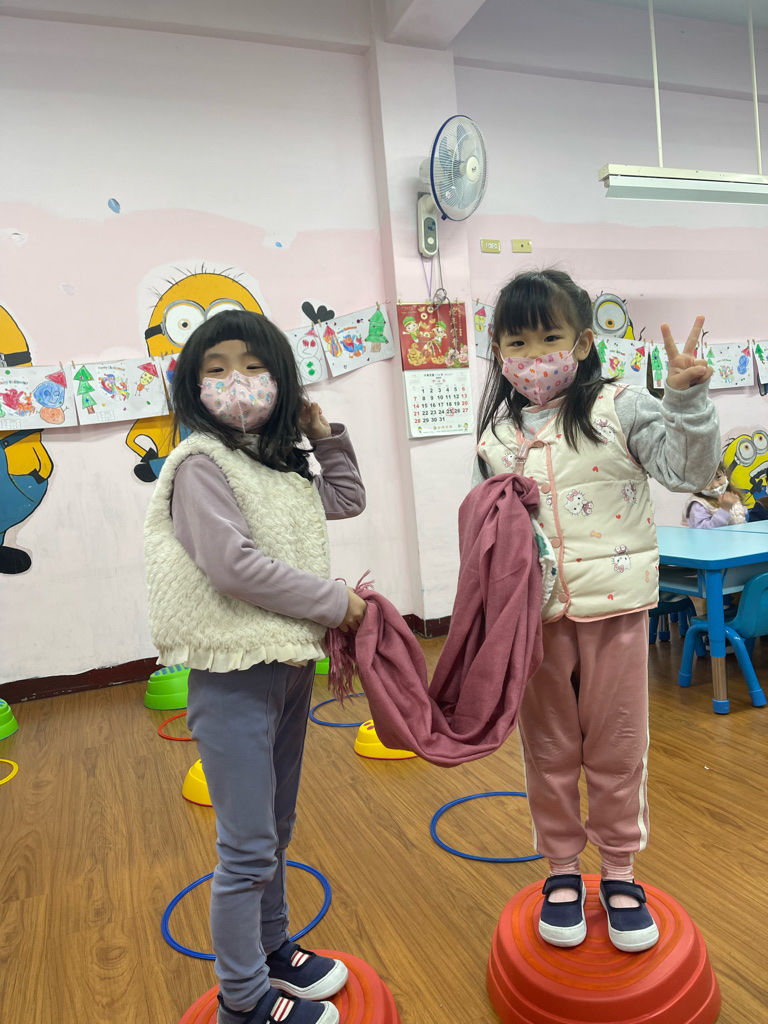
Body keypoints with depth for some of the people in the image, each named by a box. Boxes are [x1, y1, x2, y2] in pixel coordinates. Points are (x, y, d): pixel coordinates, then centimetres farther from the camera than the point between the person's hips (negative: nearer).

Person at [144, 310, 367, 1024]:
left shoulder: (283, 464, 10)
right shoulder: (200, 464, -13)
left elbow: (348, 499, 25)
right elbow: (234, 565, -22)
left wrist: (324, 433, 13)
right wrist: (337, 602, -16)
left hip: (290, 664, 8)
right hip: (233, 674, -8)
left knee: (275, 829, 23)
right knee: (247, 847, 5)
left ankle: (271, 946, 43)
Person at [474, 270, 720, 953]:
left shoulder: (620, 409, -4)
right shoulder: (496, 435, 4)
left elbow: (690, 469, -12)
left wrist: (687, 399, -25)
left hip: (613, 606, -1)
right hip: (532, 612, 2)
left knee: (618, 748, 13)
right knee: (549, 750, 14)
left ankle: (620, 872, 35)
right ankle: (562, 870, 35)